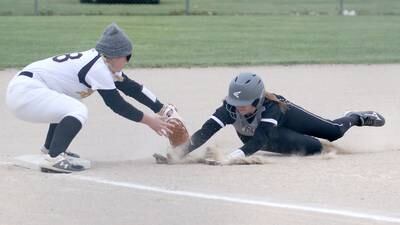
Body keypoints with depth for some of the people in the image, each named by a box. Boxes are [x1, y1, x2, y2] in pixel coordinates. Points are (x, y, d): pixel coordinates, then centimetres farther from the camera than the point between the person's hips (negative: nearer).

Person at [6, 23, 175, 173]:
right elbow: (116, 104, -12)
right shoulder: (97, 67, -14)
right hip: (25, 91, -10)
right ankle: (53, 158, -28)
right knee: (78, 111, -21)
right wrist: (149, 121, -5)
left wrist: (163, 109, 15)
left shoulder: (103, 62, 12)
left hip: (22, 87, 10)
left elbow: (131, 87, 16)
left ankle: (51, 148, 29)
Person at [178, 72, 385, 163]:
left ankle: (355, 118, 41)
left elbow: (261, 139, -56)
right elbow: (205, 131, -50)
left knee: (334, 132, 4)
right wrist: (181, 152, -66)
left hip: (285, 116, -2)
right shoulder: (231, 107, -40)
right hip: (250, 135, 2)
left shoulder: (271, 106, -44)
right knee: (314, 147, -2)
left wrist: (238, 154, -74)